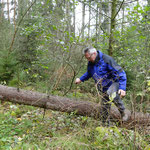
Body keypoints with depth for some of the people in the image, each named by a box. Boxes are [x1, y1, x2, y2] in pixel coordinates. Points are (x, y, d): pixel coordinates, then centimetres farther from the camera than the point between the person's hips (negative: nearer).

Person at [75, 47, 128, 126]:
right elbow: (88, 73, 24)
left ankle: (123, 112, -8)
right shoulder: (90, 64, -1)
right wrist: (81, 79, 12)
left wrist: (122, 88, -32)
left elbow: (121, 73, -23)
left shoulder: (106, 59, -22)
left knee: (112, 95, -34)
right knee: (105, 107, 8)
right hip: (103, 89, 6)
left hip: (113, 83, -6)